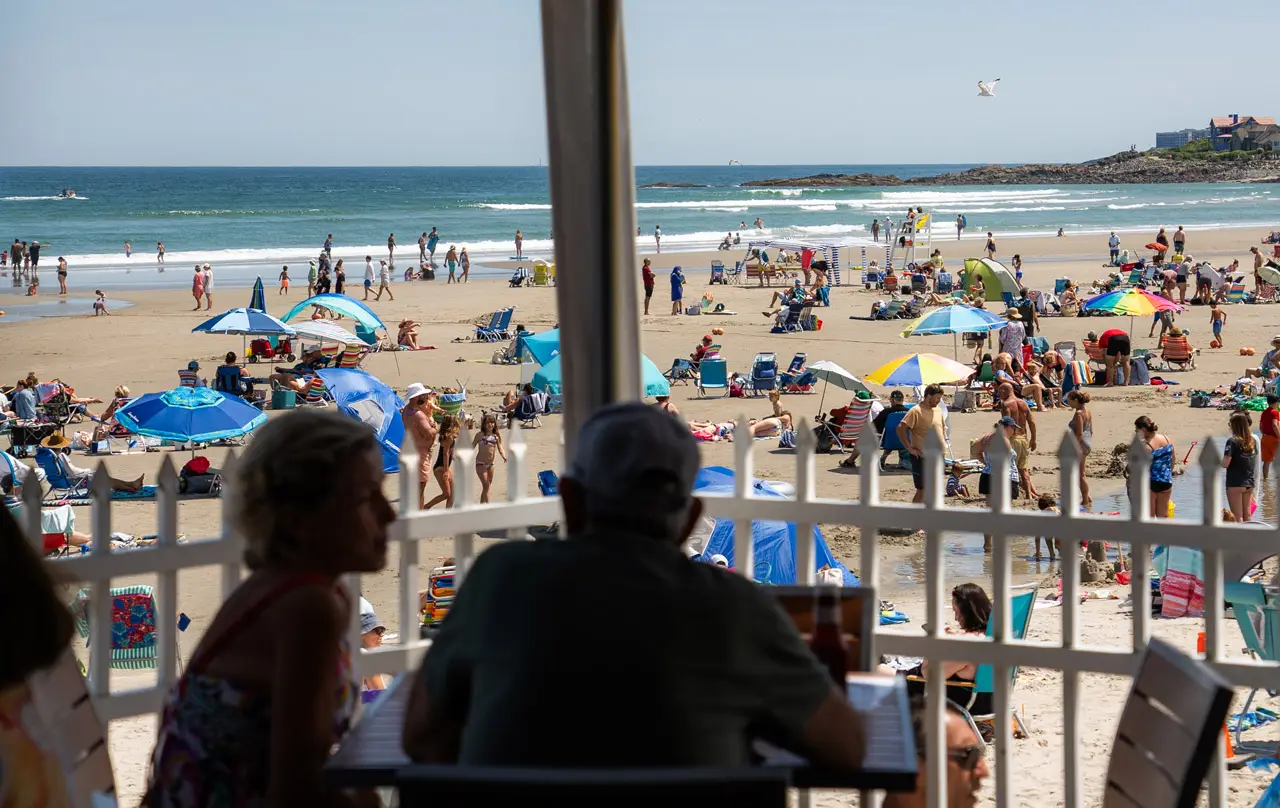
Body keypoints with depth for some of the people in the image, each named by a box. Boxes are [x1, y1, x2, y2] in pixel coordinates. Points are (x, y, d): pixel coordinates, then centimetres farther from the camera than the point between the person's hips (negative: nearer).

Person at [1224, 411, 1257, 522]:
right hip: (1250, 483, 6)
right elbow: (1255, 462, 14)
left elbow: (1225, 464, -19)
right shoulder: (1253, 441, 5)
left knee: (1238, 517, -1)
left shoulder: (1233, 441, -15)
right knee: (1246, 515, 15)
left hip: (1235, 484, -6)